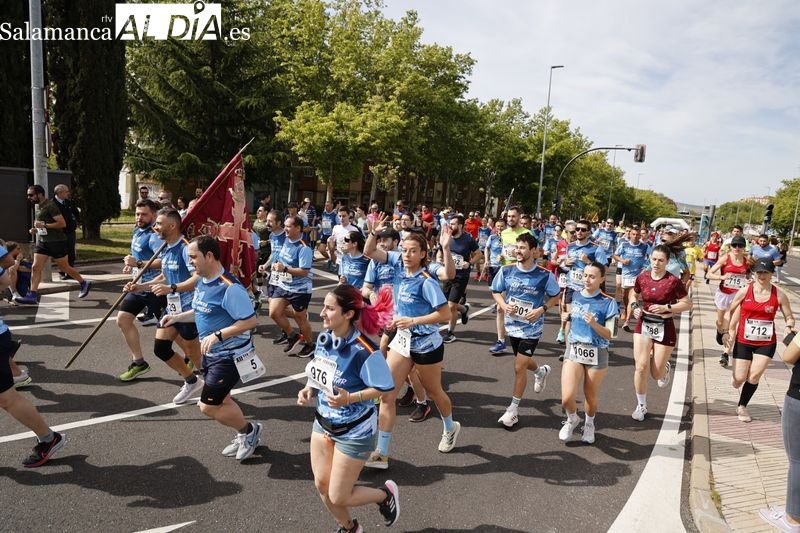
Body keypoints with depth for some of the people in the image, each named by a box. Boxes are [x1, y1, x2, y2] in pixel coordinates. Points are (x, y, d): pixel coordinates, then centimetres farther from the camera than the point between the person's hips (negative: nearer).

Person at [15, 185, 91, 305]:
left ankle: (84, 283, 22)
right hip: (42, 242, 8)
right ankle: (32, 296, -3)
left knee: (64, 267, 3)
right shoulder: (39, 207, 13)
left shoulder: (50, 205, -15)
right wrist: (36, 229, 9)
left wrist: (44, 225, -24)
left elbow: (62, 223, -21)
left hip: (56, 242, -8)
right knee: (35, 267, -2)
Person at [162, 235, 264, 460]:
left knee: (208, 406, -4)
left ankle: (249, 430, 18)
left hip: (229, 356, -9)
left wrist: (217, 335, -30)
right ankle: (245, 436, 39)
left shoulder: (229, 287, -27)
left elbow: (250, 321, -28)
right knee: (221, 400, 19)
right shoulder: (202, 282, 2)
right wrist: (177, 317, 3)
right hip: (211, 354, 9)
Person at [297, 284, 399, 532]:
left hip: (355, 432, -7)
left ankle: (386, 493, 32)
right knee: (322, 486, 15)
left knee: (338, 497, 4)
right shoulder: (323, 339, -7)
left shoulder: (363, 351, -29)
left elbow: (385, 388, -23)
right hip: (323, 423, 7)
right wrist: (308, 390, -9)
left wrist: (349, 398, -33)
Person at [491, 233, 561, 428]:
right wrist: (504, 305, -15)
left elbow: (556, 296, -1)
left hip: (531, 328, -4)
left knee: (519, 367, -5)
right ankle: (541, 371, 60)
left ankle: (513, 409, 12)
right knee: (524, 361, 24)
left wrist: (541, 309, -17)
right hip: (512, 324, 4)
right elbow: (496, 292, 5)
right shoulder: (506, 271, -9)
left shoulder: (545, 275, -16)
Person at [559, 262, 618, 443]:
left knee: (591, 397, 12)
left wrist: (594, 324, -23)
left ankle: (589, 424, 44)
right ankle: (572, 419, 26)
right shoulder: (575, 296, 2)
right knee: (567, 399, -8)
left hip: (596, 354, -2)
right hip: (574, 350, 2)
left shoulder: (608, 302, -10)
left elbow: (609, 335, -11)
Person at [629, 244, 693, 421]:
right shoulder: (642, 277, -2)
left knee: (657, 373, 5)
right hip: (644, 325, 2)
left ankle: (666, 368, 45)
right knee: (641, 366, -7)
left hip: (664, 328, -2)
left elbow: (688, 304, -7)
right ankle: (641, 406, 11)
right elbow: (634, 295, 17)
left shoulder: (673, 281, -13)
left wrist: (666, 308, -19)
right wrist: (635, 307, -2)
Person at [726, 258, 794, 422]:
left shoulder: (779, 295, -7)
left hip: (766, 343, 0)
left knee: (754, 376, -8)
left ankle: (742, 407, 14)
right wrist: (729, 331, 4)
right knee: (739, 379, 0)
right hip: (743, 341, 0)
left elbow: (789, 317, 1)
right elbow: (731, 310, 6)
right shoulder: (745, 291, -7)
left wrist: (789, 327, -21)